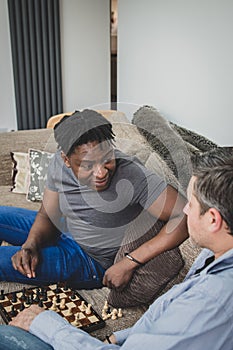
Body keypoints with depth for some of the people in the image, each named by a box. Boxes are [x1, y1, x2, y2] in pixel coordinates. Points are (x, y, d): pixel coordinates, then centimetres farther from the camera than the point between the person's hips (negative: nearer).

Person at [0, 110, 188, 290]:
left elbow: (185, 217, -38)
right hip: (63, 231, 6)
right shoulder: (60, 163, -15)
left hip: (90, 260, -5)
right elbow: (47, 215, -3)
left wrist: (130, 262, -38)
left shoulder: (133, 175, -35)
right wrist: (31, 244, -23)